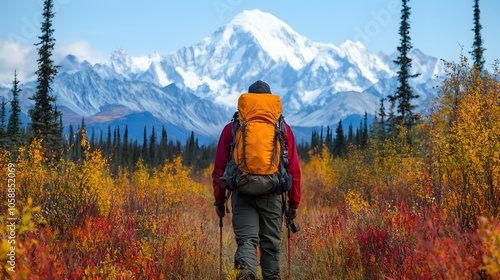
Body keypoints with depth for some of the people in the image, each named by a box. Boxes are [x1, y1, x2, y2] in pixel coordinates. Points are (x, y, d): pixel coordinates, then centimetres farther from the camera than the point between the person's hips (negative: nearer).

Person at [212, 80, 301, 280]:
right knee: (270, 245, 12)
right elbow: (294, 169, 4)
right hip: (272, 195, 0)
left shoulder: (232, 128, 6)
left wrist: (219, 200, 12)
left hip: (242, 194, 0)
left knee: (246, 240, -4)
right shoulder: (283, 129, 6)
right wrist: (294, 203, 11)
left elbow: (219, 168, 4)